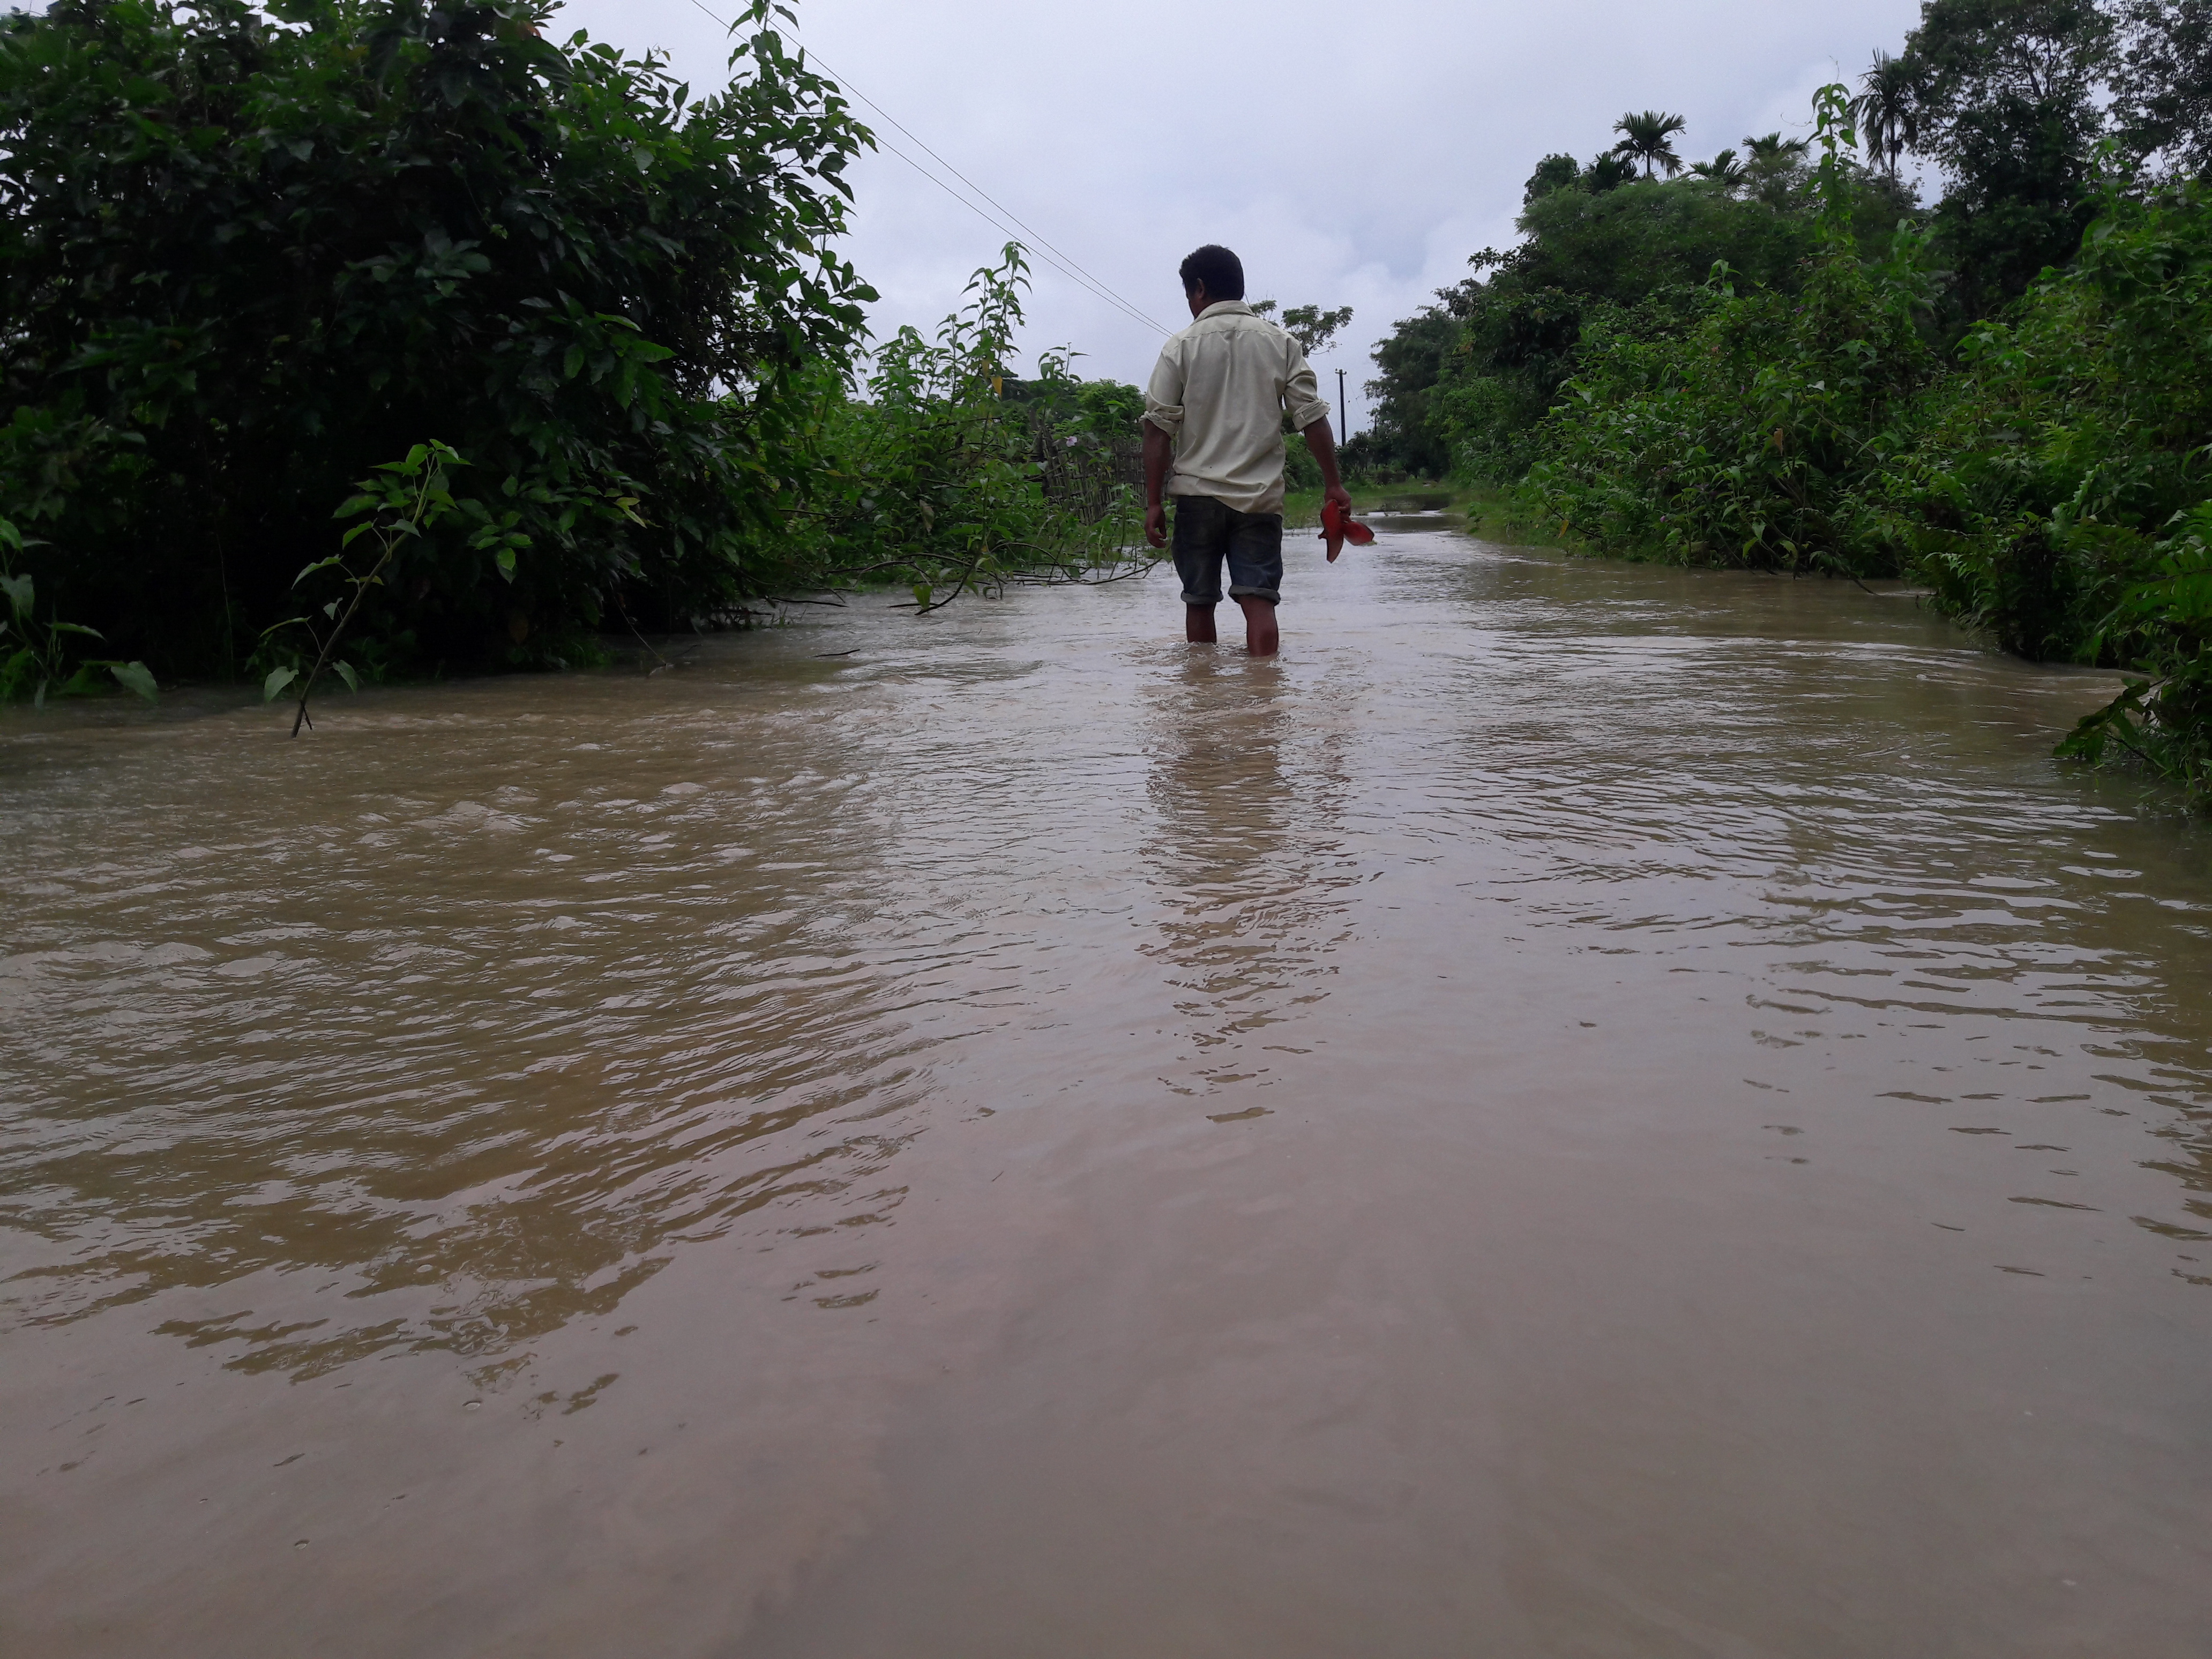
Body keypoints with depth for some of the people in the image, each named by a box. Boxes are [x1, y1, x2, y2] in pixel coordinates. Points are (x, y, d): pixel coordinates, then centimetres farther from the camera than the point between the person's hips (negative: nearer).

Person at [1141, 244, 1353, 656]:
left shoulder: (1181, 347, 1)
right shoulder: (1280, 343, 6)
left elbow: (1158, 429, -3)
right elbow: (1312, 419, 2)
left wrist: (1154, 502, -1)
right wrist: (1334, 485, 6)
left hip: (1198, 494, -1)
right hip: (1261, 496, 1)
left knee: (1199, 602, 11)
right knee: (1259, 600, -3)